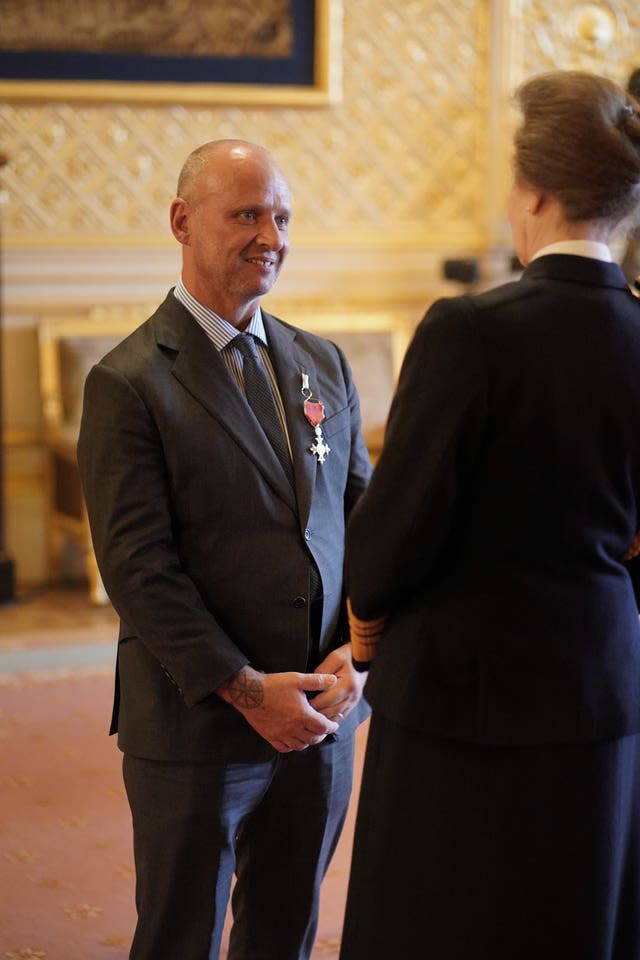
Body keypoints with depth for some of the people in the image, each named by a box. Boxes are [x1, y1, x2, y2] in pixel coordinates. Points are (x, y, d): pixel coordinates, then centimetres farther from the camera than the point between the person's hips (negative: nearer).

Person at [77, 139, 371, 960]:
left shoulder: (322, 364, 9)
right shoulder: (128, 383, -10)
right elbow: (136, 567, -14)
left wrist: (354, 653, -5)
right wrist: (248, 690, -17)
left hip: (321, 716, 5)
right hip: (195, 726, -5)